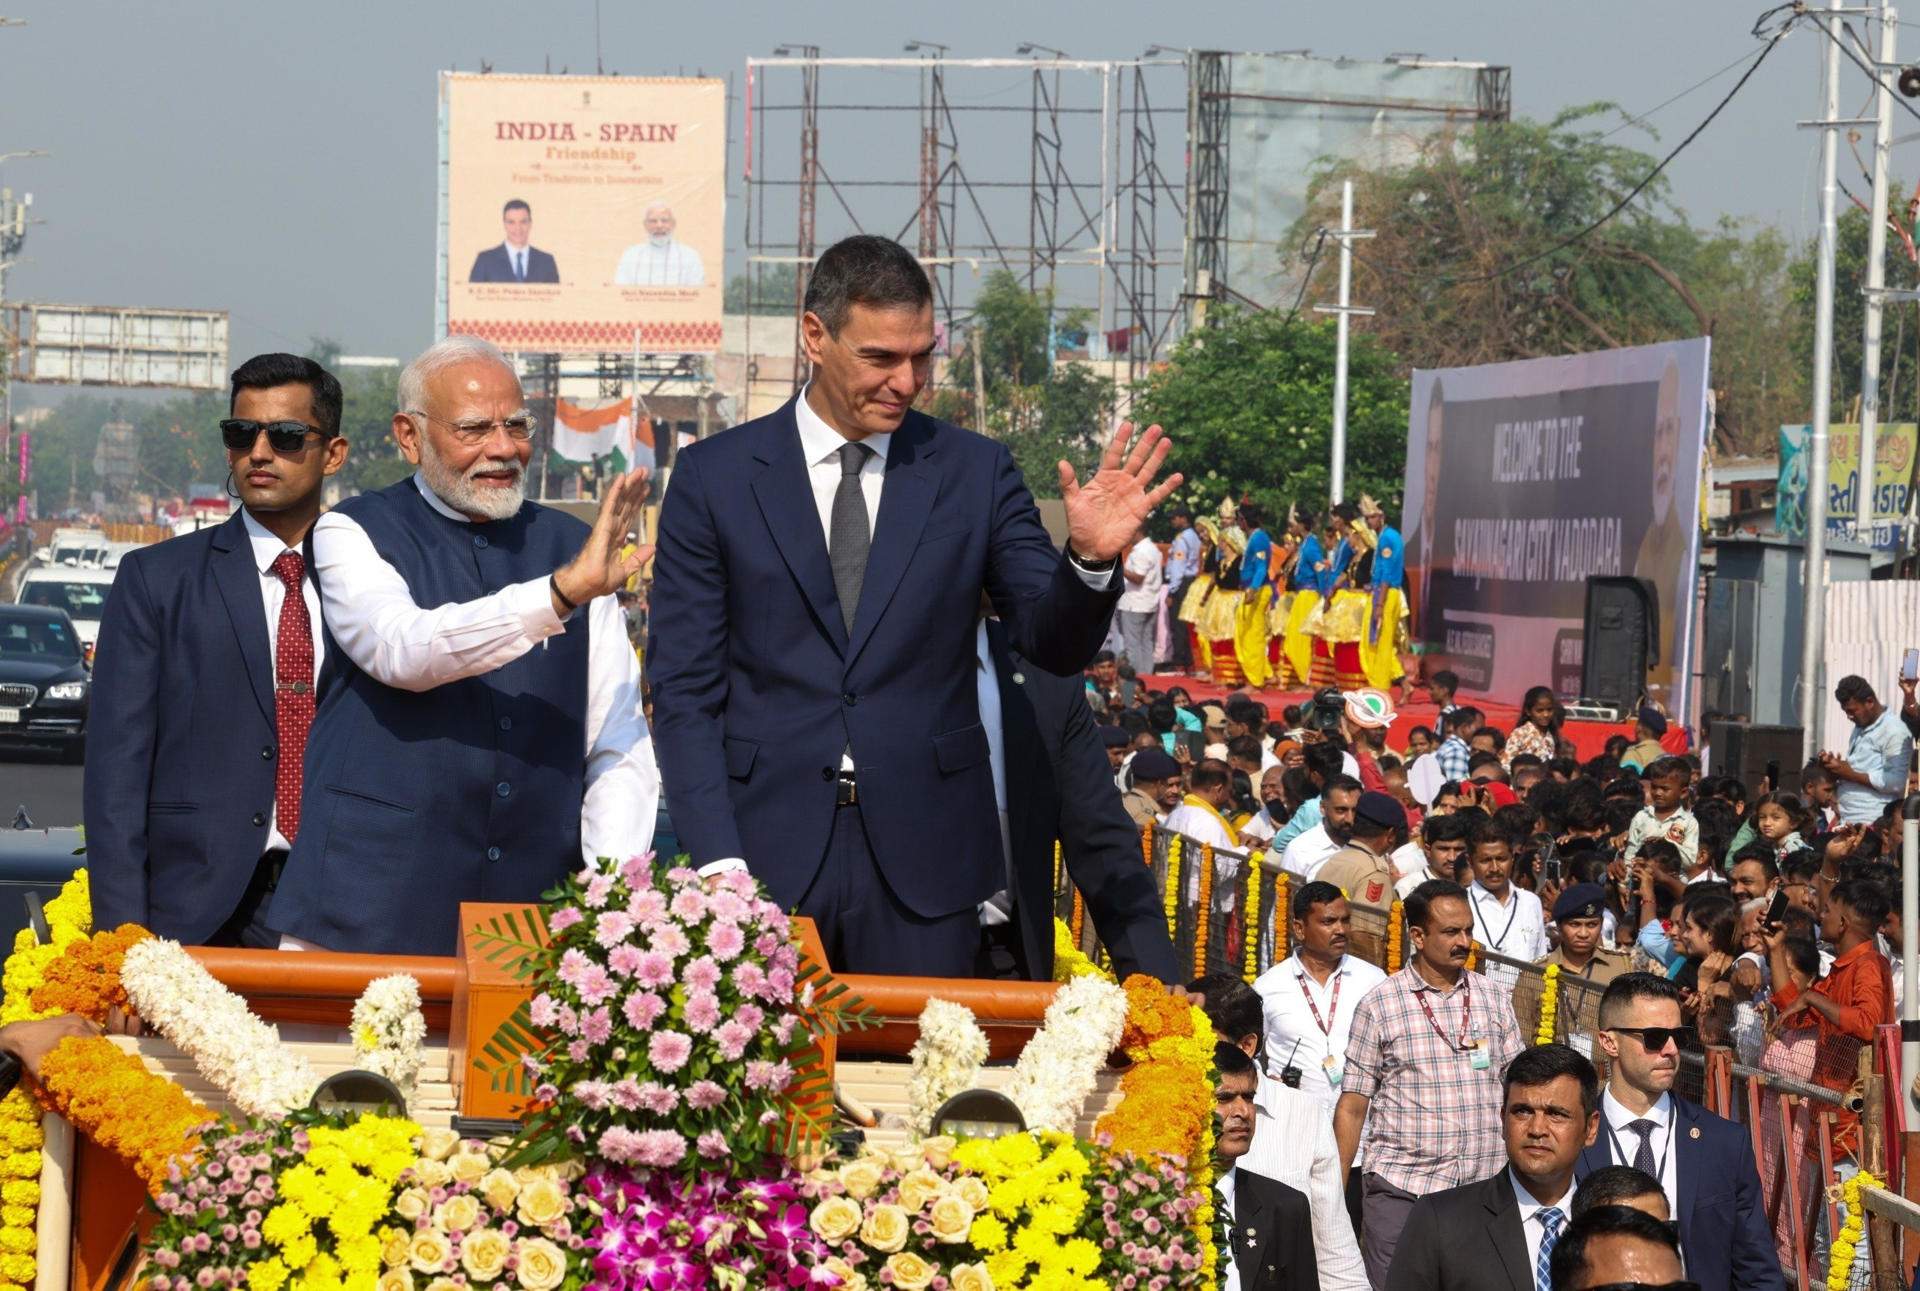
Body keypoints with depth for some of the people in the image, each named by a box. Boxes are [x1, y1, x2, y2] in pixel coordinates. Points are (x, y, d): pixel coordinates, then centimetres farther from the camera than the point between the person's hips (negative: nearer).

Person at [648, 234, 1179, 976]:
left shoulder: (974, 471, 5)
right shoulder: (715, 476, 2)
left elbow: (1055, 646, 3)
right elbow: (685, 689, 2)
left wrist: (1091, 559, -19)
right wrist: (718, 861, -8)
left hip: (923, 856, 1)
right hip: (766, 850, -1)